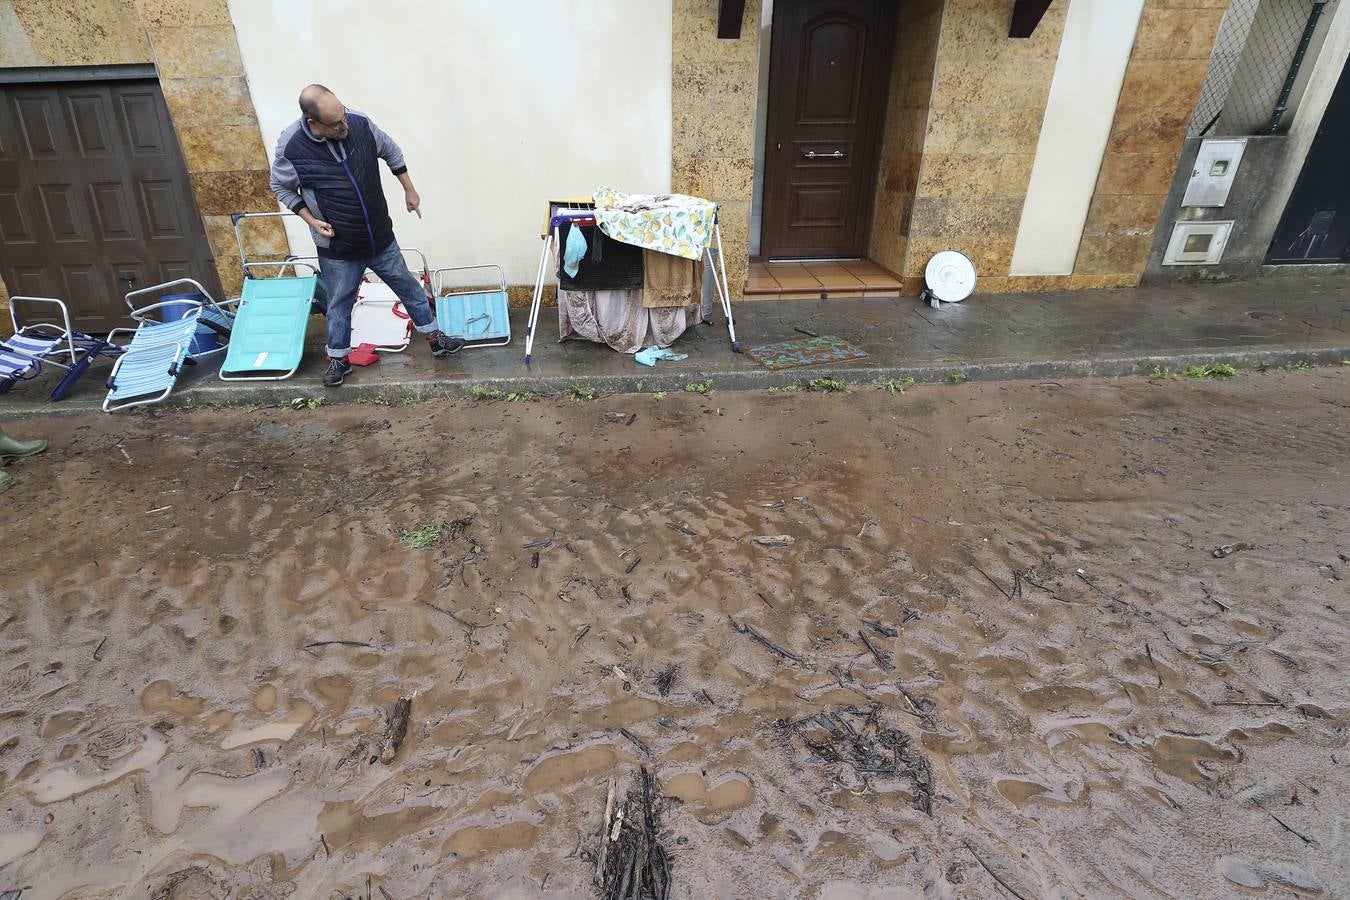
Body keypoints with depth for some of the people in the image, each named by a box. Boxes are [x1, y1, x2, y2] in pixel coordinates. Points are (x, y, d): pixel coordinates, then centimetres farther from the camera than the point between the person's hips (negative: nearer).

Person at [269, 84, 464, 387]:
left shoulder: (360, 122, -13)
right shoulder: (291, 147, -19)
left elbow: (391, 152, 6)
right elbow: (281, 188, -2)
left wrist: (410, 191, 9)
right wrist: (311, 220, -13)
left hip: (381, 238, 3)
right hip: (338, 248, -2)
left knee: (409, 287, 14)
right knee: (339, 304, 11)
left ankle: (435, 339, 32)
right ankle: (339, 359, 31)